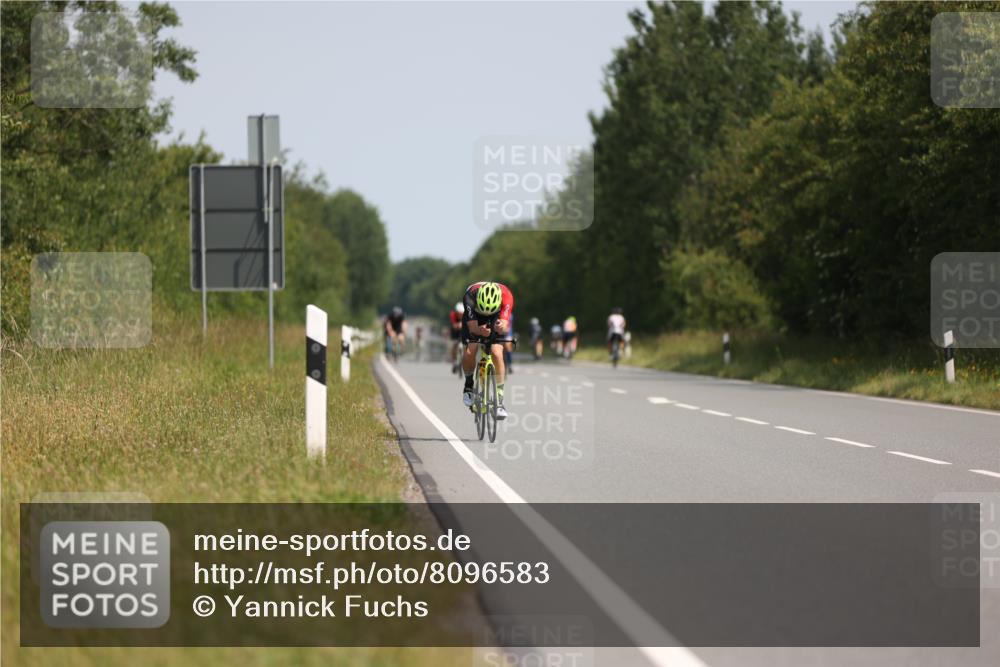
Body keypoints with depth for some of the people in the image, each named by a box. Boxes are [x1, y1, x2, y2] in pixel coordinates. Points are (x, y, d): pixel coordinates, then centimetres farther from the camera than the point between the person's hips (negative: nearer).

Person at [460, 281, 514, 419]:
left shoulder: (506, 296, -37)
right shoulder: (470, 296, -38)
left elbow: (505, 328, -40)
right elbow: (472, 327, -36)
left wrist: (501, 327, -63)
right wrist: (480, 331, -59)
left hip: (496, 318, 0)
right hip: (474, 320, 0)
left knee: (497, 353, -19)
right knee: (470, 351, -22)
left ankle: (499, 401, -13)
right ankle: (469, 384, 8)